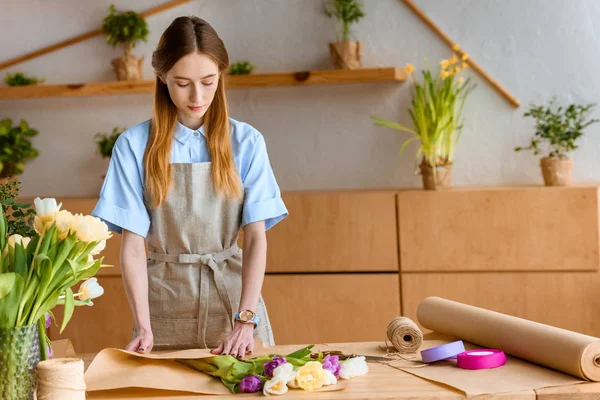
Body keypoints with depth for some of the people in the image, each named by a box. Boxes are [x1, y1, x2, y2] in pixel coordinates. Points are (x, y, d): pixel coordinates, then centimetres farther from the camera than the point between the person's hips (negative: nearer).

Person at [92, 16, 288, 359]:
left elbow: (256, 237, -8)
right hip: (164, 298, -1)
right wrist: (143, 326, -17)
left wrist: (245, 319, -19)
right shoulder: (135, 145, -4)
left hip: (233, 292, 1)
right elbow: (133, 244, -7)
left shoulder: (246, 142, -3)